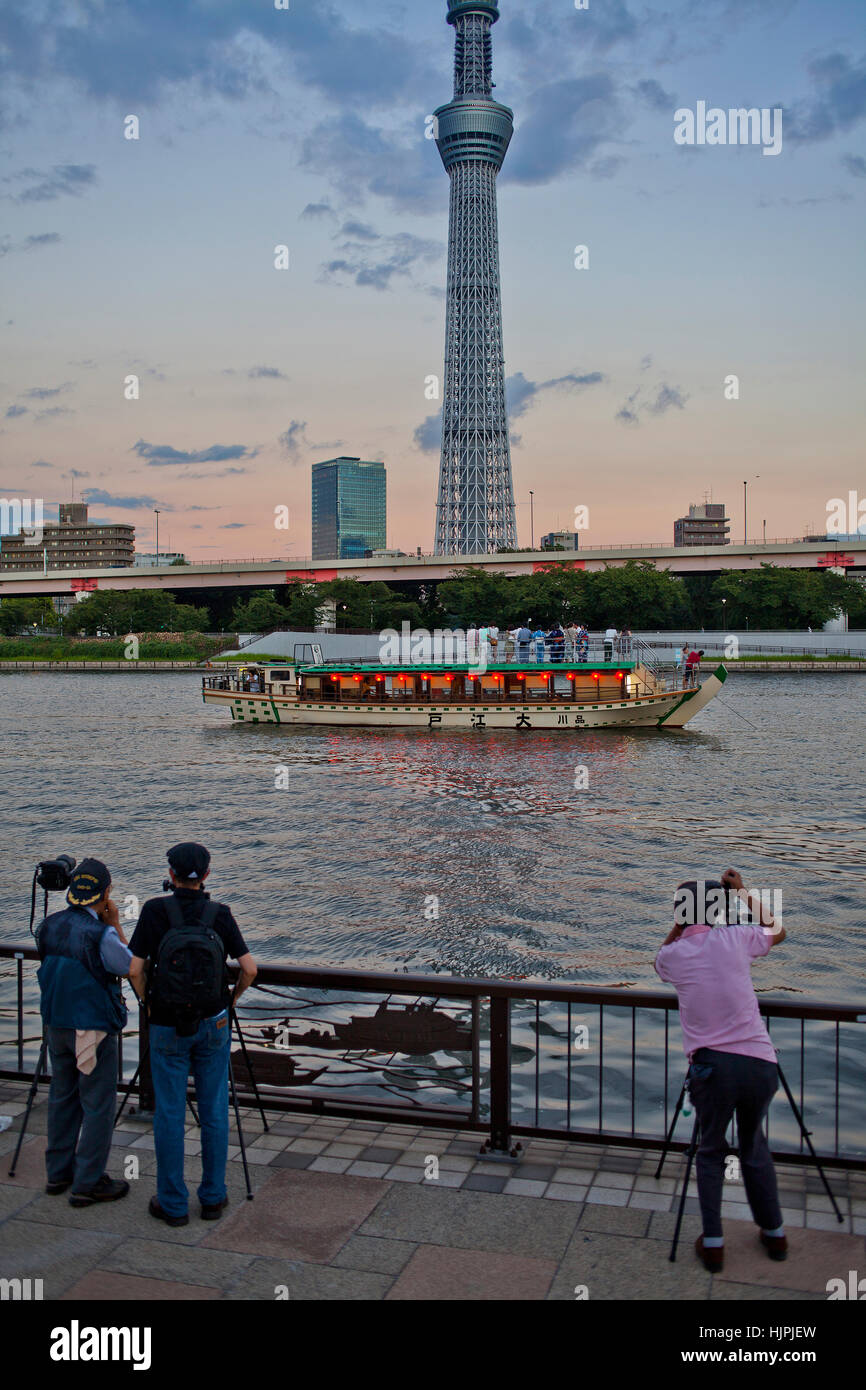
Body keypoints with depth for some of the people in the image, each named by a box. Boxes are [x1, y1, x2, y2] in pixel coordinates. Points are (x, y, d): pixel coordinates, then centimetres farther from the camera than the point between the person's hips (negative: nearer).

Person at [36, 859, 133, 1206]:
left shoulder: (49, 926, 0)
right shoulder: (100, 933, -21)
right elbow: (127, 966, -7)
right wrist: (115, 924, -3)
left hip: (55, 1024, 7)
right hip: (93, 1027, -7)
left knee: (62, 1097, 19)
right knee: (98, 1104, 3)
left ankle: (58, 1172, 29)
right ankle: (88, 1183, 7)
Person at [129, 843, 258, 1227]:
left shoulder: (155, 911, -9)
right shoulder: (220, 914, -5)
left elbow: (135, 970, -11)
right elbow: (249, 969, -8)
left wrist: (148, 1002, 7)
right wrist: (231, 999, 10)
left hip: (167, 1027, -1)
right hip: (213, 1024, 1)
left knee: (169, 1114, 7)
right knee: (214, 1112, 11)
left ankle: (173, 1203, 13)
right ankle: (213, 1197, 18)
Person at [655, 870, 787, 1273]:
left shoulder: (671, 956, 3)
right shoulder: (734, 938, 3)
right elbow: (777, 931, 26)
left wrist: (681, 920, 26)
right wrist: (745, 893, 30)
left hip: (711, 1067, -1)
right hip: (759, 1063, 1)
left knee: (711, 1151, 20)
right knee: (754, 1147, 25)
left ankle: (712, 1243, 14)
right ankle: (774, 1234, 35)